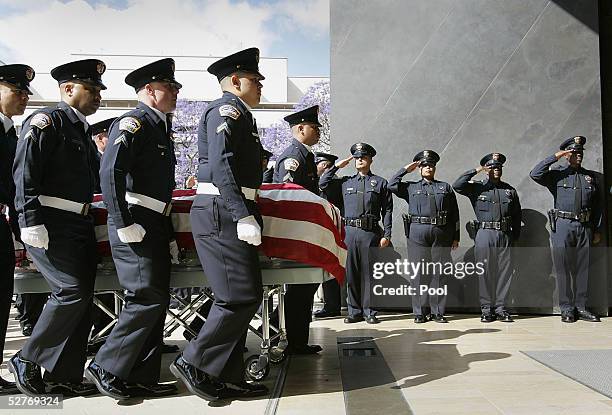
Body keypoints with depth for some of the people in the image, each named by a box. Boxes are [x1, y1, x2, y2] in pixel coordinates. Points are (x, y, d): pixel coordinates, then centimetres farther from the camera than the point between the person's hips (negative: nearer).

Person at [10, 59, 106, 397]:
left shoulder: (82, 129, 20)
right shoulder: (46, 121, -7)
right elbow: (24, 173, -16)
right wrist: (32, 223, -21)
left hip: (79, 226, 9)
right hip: (50, 226, -9)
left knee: (81, 298, 7)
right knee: (71, 292, -14)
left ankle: (65, 375, 17)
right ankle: (26, 361, 6)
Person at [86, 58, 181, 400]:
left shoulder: (160, 128, 20)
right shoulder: (133, 123, -9)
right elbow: (110, 173, -20)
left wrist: (168, 233, 19)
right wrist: (124, 225, -22)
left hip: (156, 226, 10)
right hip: (136, 224, -10)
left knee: (157, 299, 9)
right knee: (147, 298, -11)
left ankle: (143, 378, 17)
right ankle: (107, 368, 4)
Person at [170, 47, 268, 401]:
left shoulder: (240, 115, 23)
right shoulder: (227, 109, -7)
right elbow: (221, 166, -20)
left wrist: (248, 213, 23)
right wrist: (244, 216, -26)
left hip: (232, 214, 11)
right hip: (223, 214, -11)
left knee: (245, 297, 9)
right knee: (242, 297, -11)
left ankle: (228, 377, 16)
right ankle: (194, 364, 1)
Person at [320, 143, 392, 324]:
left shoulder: (380, 182, 9)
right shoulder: (345, 181, 15)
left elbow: (387, 210, 6)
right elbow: (322, 184, 9)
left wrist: (386, 235, -2)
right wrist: (336, 166, 10)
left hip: (371, 232, -2)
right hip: (350, 232, 2)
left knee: (369, 272, 0)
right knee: (351, 272, 4)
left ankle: (369, 311, 10)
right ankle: (354, 311, 13)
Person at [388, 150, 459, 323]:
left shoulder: (445, 187, 17)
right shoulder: (411, 187, 16)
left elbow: (455, 213, 14)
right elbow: (392, 185, 1)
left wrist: (456, 237, 8)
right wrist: (406, 169, 7)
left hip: (441, 233, 1)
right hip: (417, 233, -1)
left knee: (439, 273, 2)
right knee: (418, 273, 0)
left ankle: (438, 312, 9)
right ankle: (419, 312, 7)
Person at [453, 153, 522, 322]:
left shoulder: (510, 190, 14)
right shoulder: (477, 188, 6)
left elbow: (517, 216, 16)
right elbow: (457, 185, -11)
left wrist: (515, 237, 10)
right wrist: (475, 171, -8)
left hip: (505, 236, 3)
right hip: (484, 234, -2)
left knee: (504, 272, 4)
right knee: (485, 272, 0)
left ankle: (500, 308, 13)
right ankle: (486, 309, 9)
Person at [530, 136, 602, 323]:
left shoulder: (592, 176, 14)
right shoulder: (557, 175, 4)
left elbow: (598, 205, 16)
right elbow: (535, 174, -14)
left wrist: (597, 230, 12)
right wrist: (555, 156, -11)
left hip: (585, 227, 3)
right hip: (562, 226, -3)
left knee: (583, 269, 7)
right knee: (563, 269, 0)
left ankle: (581, 307, 16)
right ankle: (567, 309, 7)